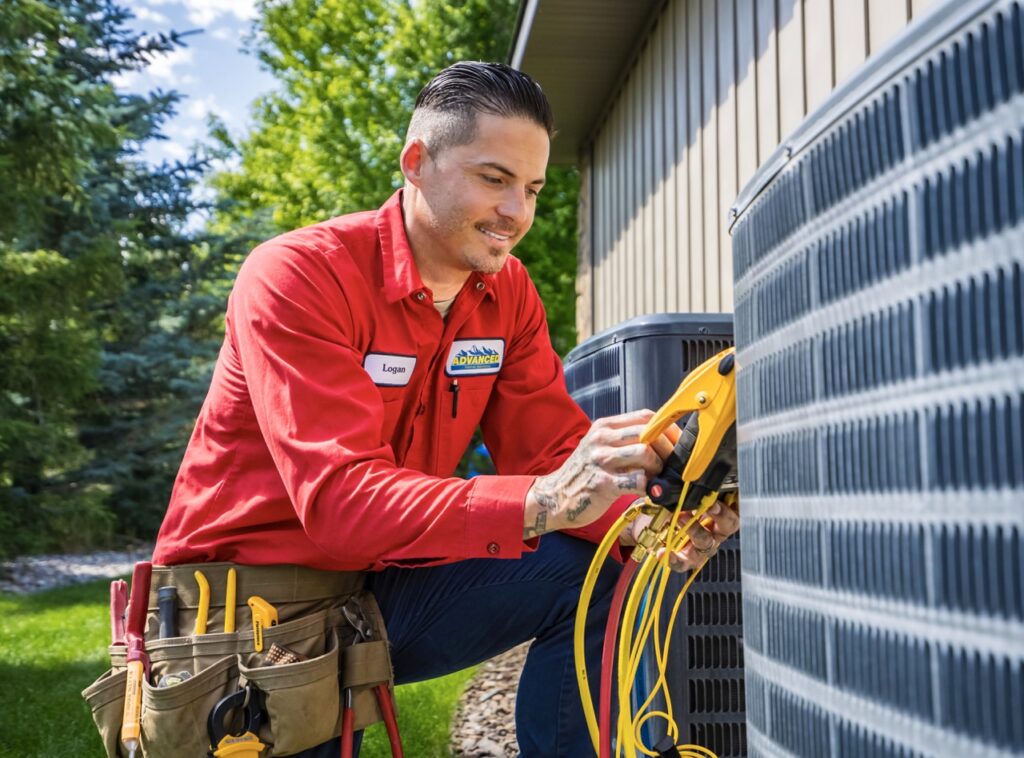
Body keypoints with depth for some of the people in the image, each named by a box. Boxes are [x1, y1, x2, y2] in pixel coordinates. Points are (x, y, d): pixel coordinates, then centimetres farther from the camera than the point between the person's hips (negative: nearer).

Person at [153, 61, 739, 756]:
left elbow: (553, 451, -6)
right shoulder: (297, 276, -21)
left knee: (598, 573, -10)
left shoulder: (508, 291, 0)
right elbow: (340, 497, -32)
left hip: (383, 584, 5)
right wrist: (541, 503, -44)